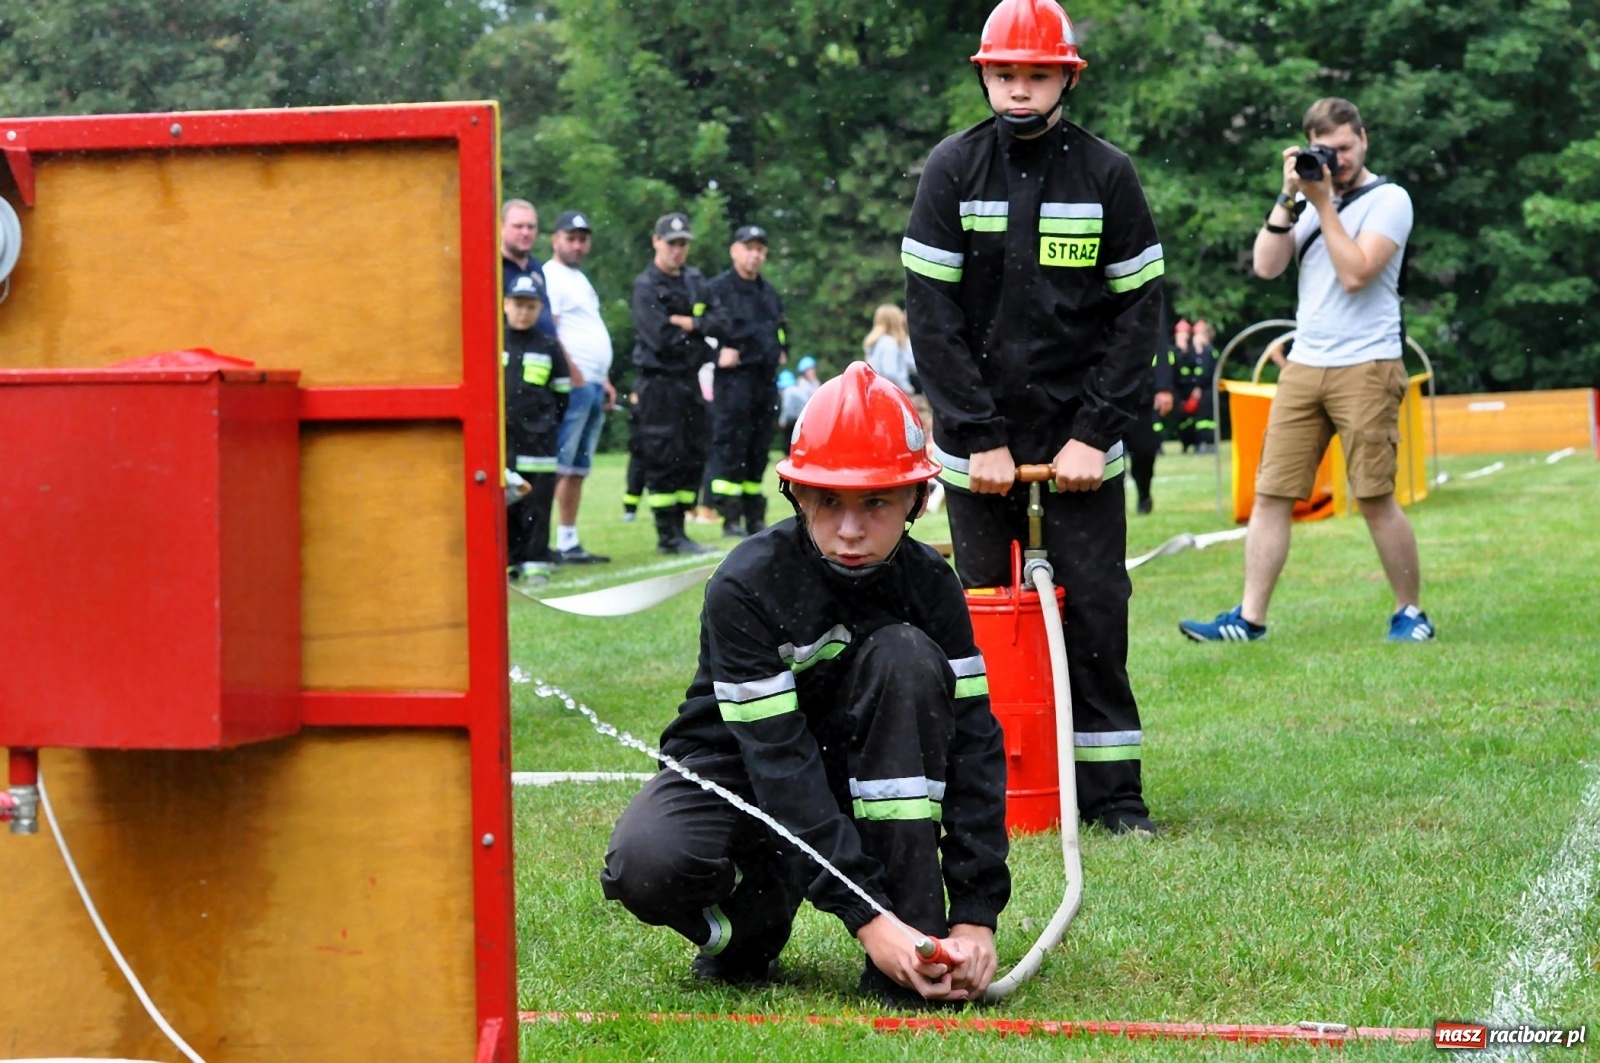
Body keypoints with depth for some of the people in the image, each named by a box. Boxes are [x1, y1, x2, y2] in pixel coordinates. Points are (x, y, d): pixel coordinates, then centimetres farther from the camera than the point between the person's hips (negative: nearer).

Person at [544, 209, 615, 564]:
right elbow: (548, 332, -15)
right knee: (558, 466, -13)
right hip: (571, 384, -9)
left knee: (577, 469, 9)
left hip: (593, 385, 9)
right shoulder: (551, 276, -6)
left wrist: (605, 381, 19)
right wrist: (575, 376, -18)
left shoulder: (580, 280, 23)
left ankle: (568, 543, 11)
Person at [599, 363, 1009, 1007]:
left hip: (856, 774, 3)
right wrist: (866, 917, -37)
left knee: (906, 655, -27)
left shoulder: (927, 584, -13)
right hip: (739, 774, -3)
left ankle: (915, 948, -25)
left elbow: (973, 738, -16)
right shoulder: (745, 588, -24)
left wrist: (975, 913, -26)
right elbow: (778, 757, -29)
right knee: (647, 864, -36)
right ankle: (749, 919, 2)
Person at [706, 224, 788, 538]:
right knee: (730, 447, -9)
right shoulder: (718, 288, -2)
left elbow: (782, 327, 34)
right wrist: (719, 353, -18)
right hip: (734, 379, -7)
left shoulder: (769, 292, 21)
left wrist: (781, 351, 18)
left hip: (766, 380, 7)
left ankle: (755, 517, 15)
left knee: (758, 450, 9)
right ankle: (730, 518, -8)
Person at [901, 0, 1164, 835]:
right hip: (978, 439, 0)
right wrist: (977, 438, -9)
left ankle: (1111, 790, 4)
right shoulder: (953, 170, -1)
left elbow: (1138, 311, 0)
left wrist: (1096, 434, -8)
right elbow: (932, 314, -4)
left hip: (1079, 441, 0)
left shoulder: (1107, 174, 0)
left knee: (1096, 607, -3)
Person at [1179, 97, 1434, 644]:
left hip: (1365, 367, -5)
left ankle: (1411, 612, 10)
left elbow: (1355, 273, -15)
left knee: (1375, 498, -4)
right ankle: (1249, 618, 1)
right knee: (1271, 494, 0)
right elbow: (1266, 266, 3)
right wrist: (1289, 196, -3)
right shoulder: (1307, 199, 14)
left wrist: (1323, 203, -11)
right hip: (1303, 367, 5)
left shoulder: (1388, 199, -2)